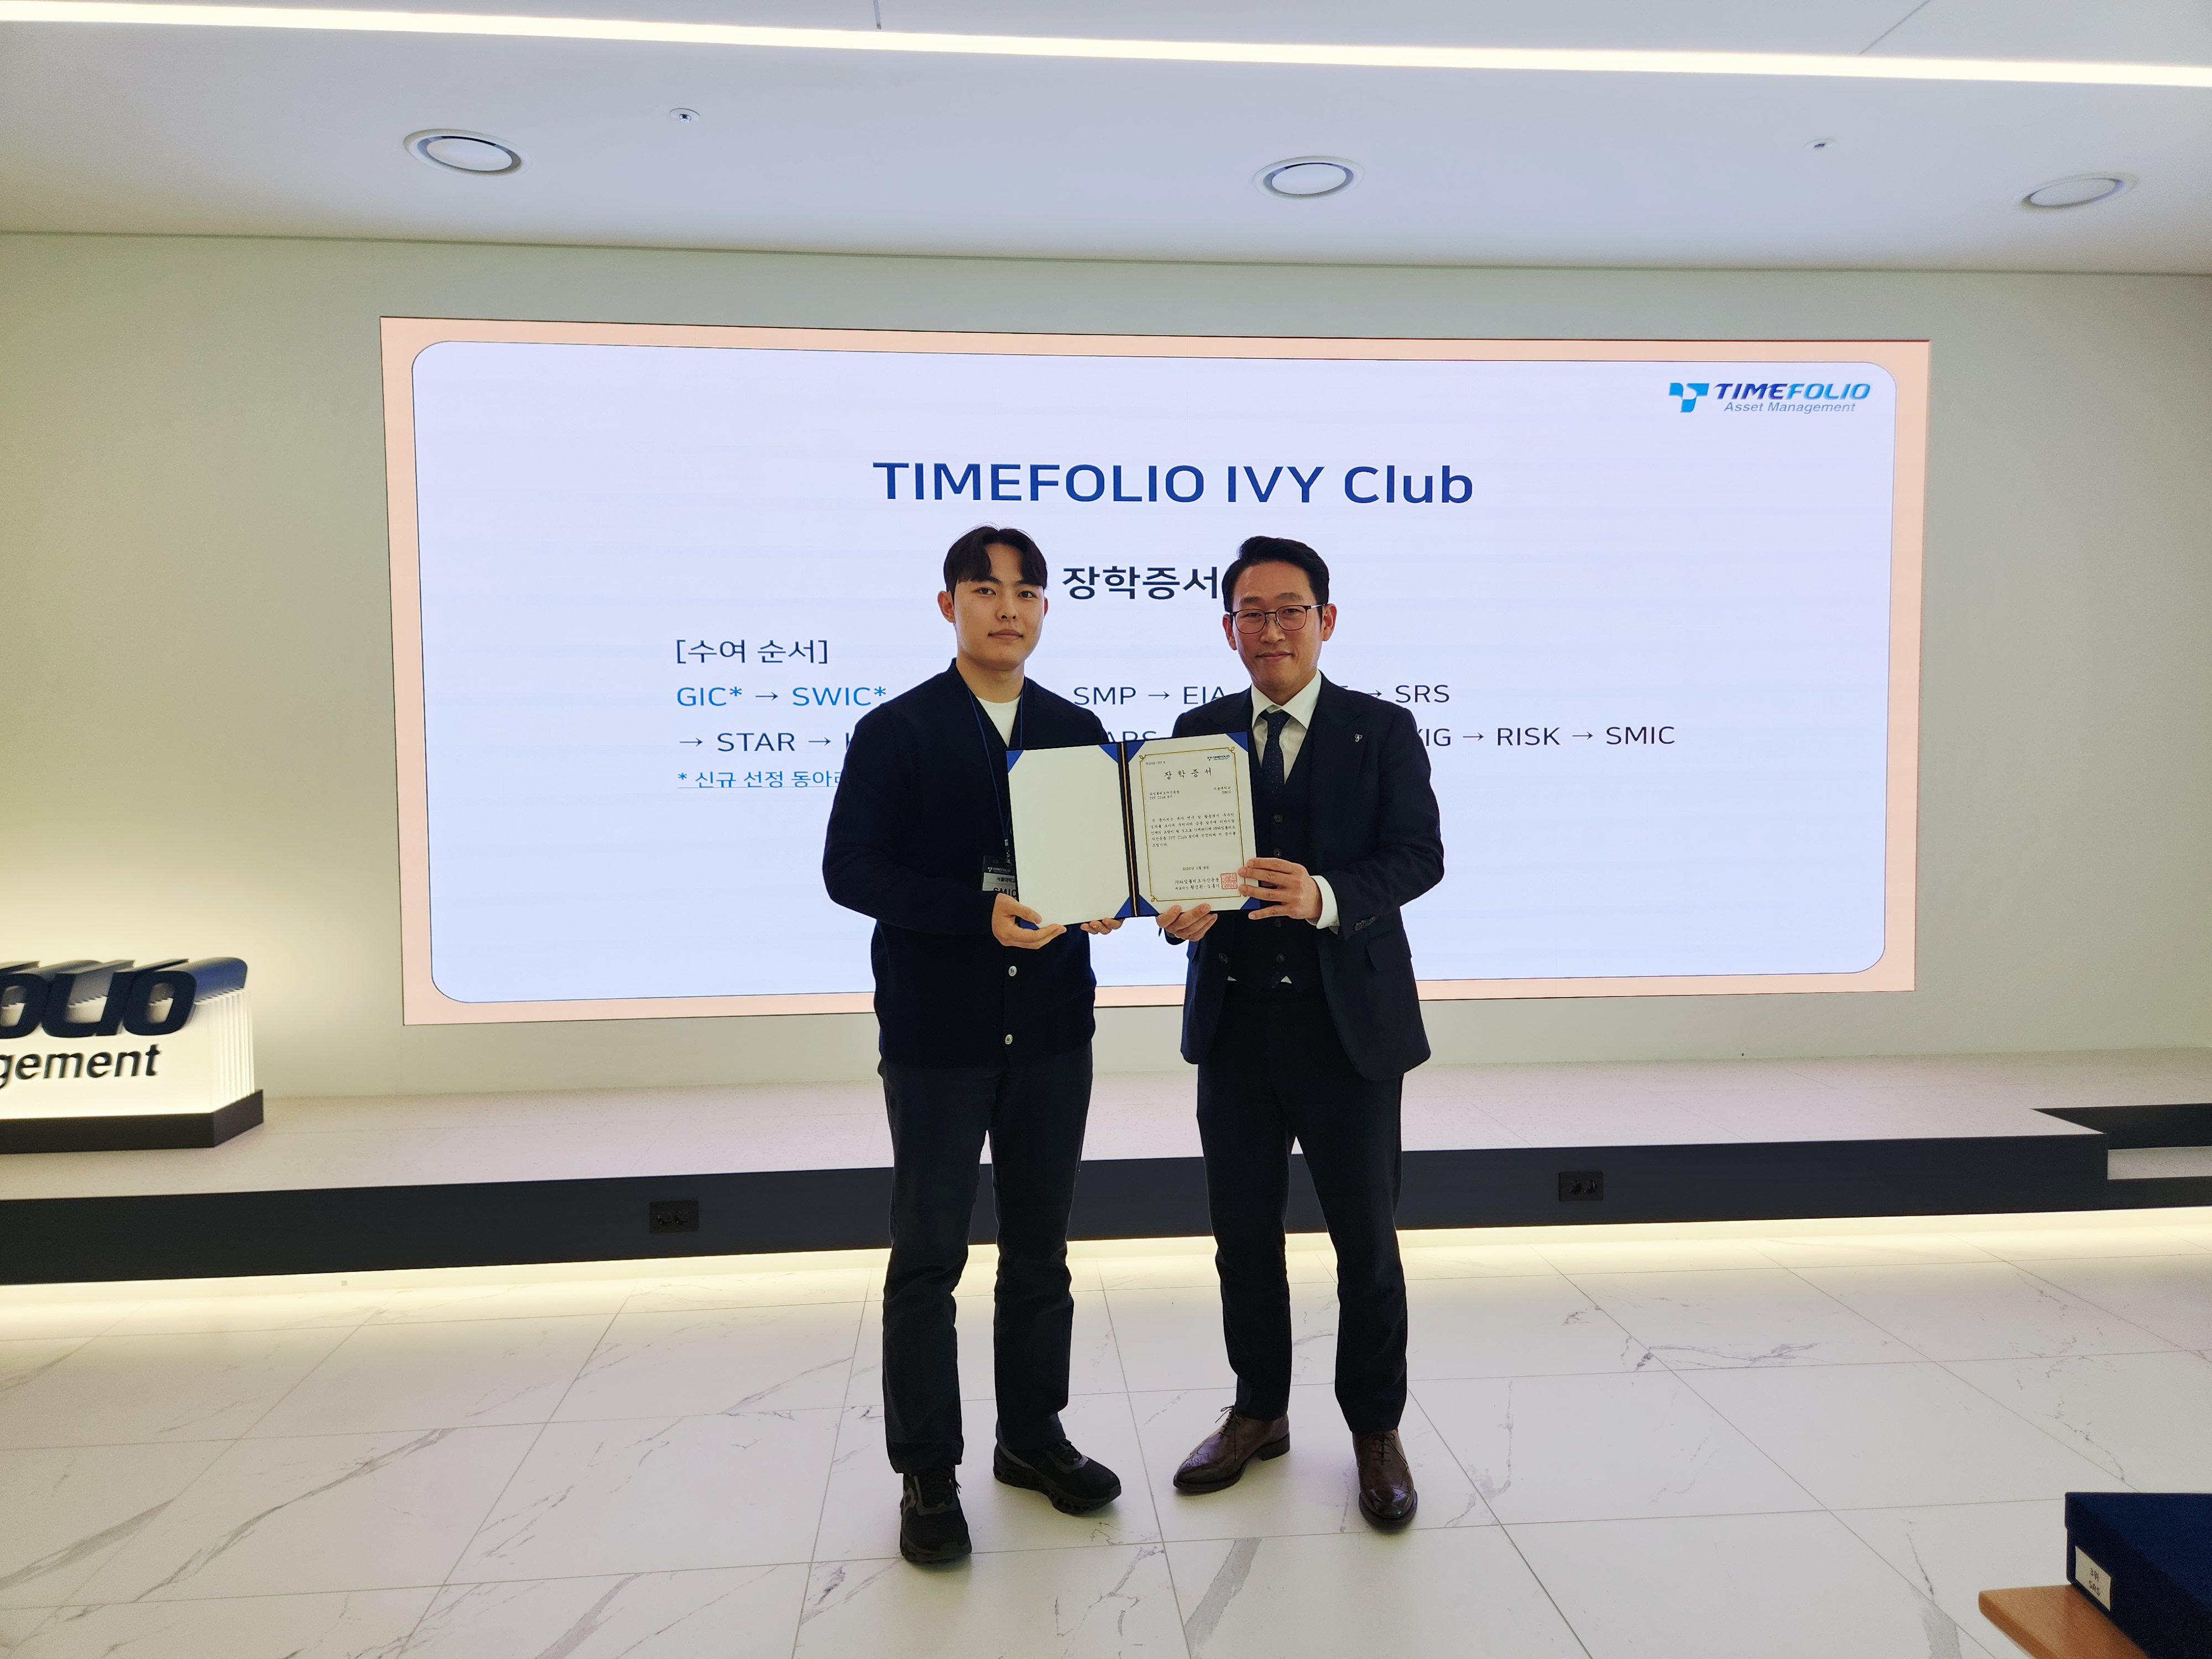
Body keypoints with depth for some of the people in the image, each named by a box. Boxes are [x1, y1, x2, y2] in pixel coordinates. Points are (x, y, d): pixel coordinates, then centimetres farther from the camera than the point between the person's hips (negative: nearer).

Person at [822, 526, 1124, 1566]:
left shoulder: (1078, 731, 8)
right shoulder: (895, 732, -3)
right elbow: (849, 869, -10)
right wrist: (979, 913, -22)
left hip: (1052, 1028, 4)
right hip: (937, 1033, -3)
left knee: (1039, 1247, 15)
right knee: (928, 1257, 5)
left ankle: (1031, 1436, 32)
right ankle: (927, 1474, 21)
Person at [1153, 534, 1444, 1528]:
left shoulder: (1384, 730, -1)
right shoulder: (1198, 732, 7)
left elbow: (1418, 854, -10)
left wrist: (1327, 897, -28)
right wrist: (1178, 906, -19)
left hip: (1349, 1023, -2)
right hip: (1235, 1023, 3)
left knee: (1366, 1238, 9)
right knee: (1243, 1232, 13)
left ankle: (1376, 1429, 30)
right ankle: (1258, 1412, 34)